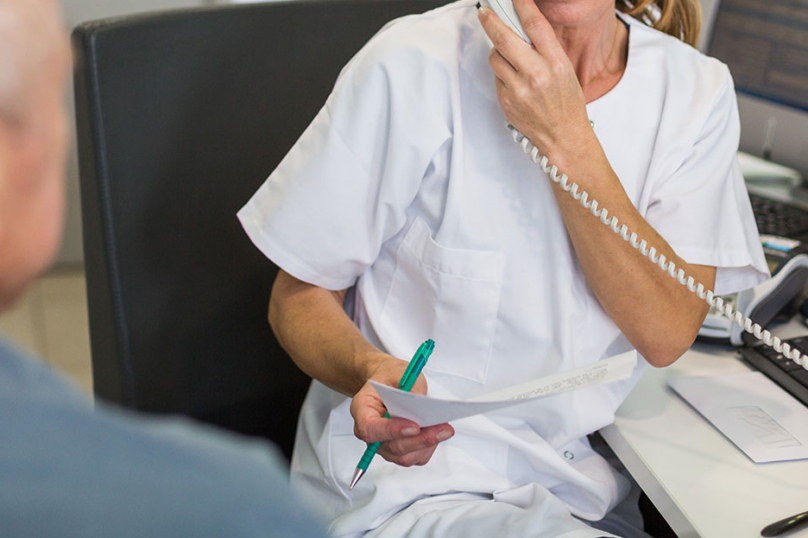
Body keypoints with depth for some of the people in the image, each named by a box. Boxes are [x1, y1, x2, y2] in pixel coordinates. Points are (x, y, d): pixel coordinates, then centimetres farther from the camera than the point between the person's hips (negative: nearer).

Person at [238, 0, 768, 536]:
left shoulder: (697, 88, -1)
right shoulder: (413, 63, -11)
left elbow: (666, 335, -11)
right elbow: (298, 295, -5)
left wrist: (566, 139, -20)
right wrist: (370, 370, -28)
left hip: (588, 483, 6)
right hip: (416, 487, -5)